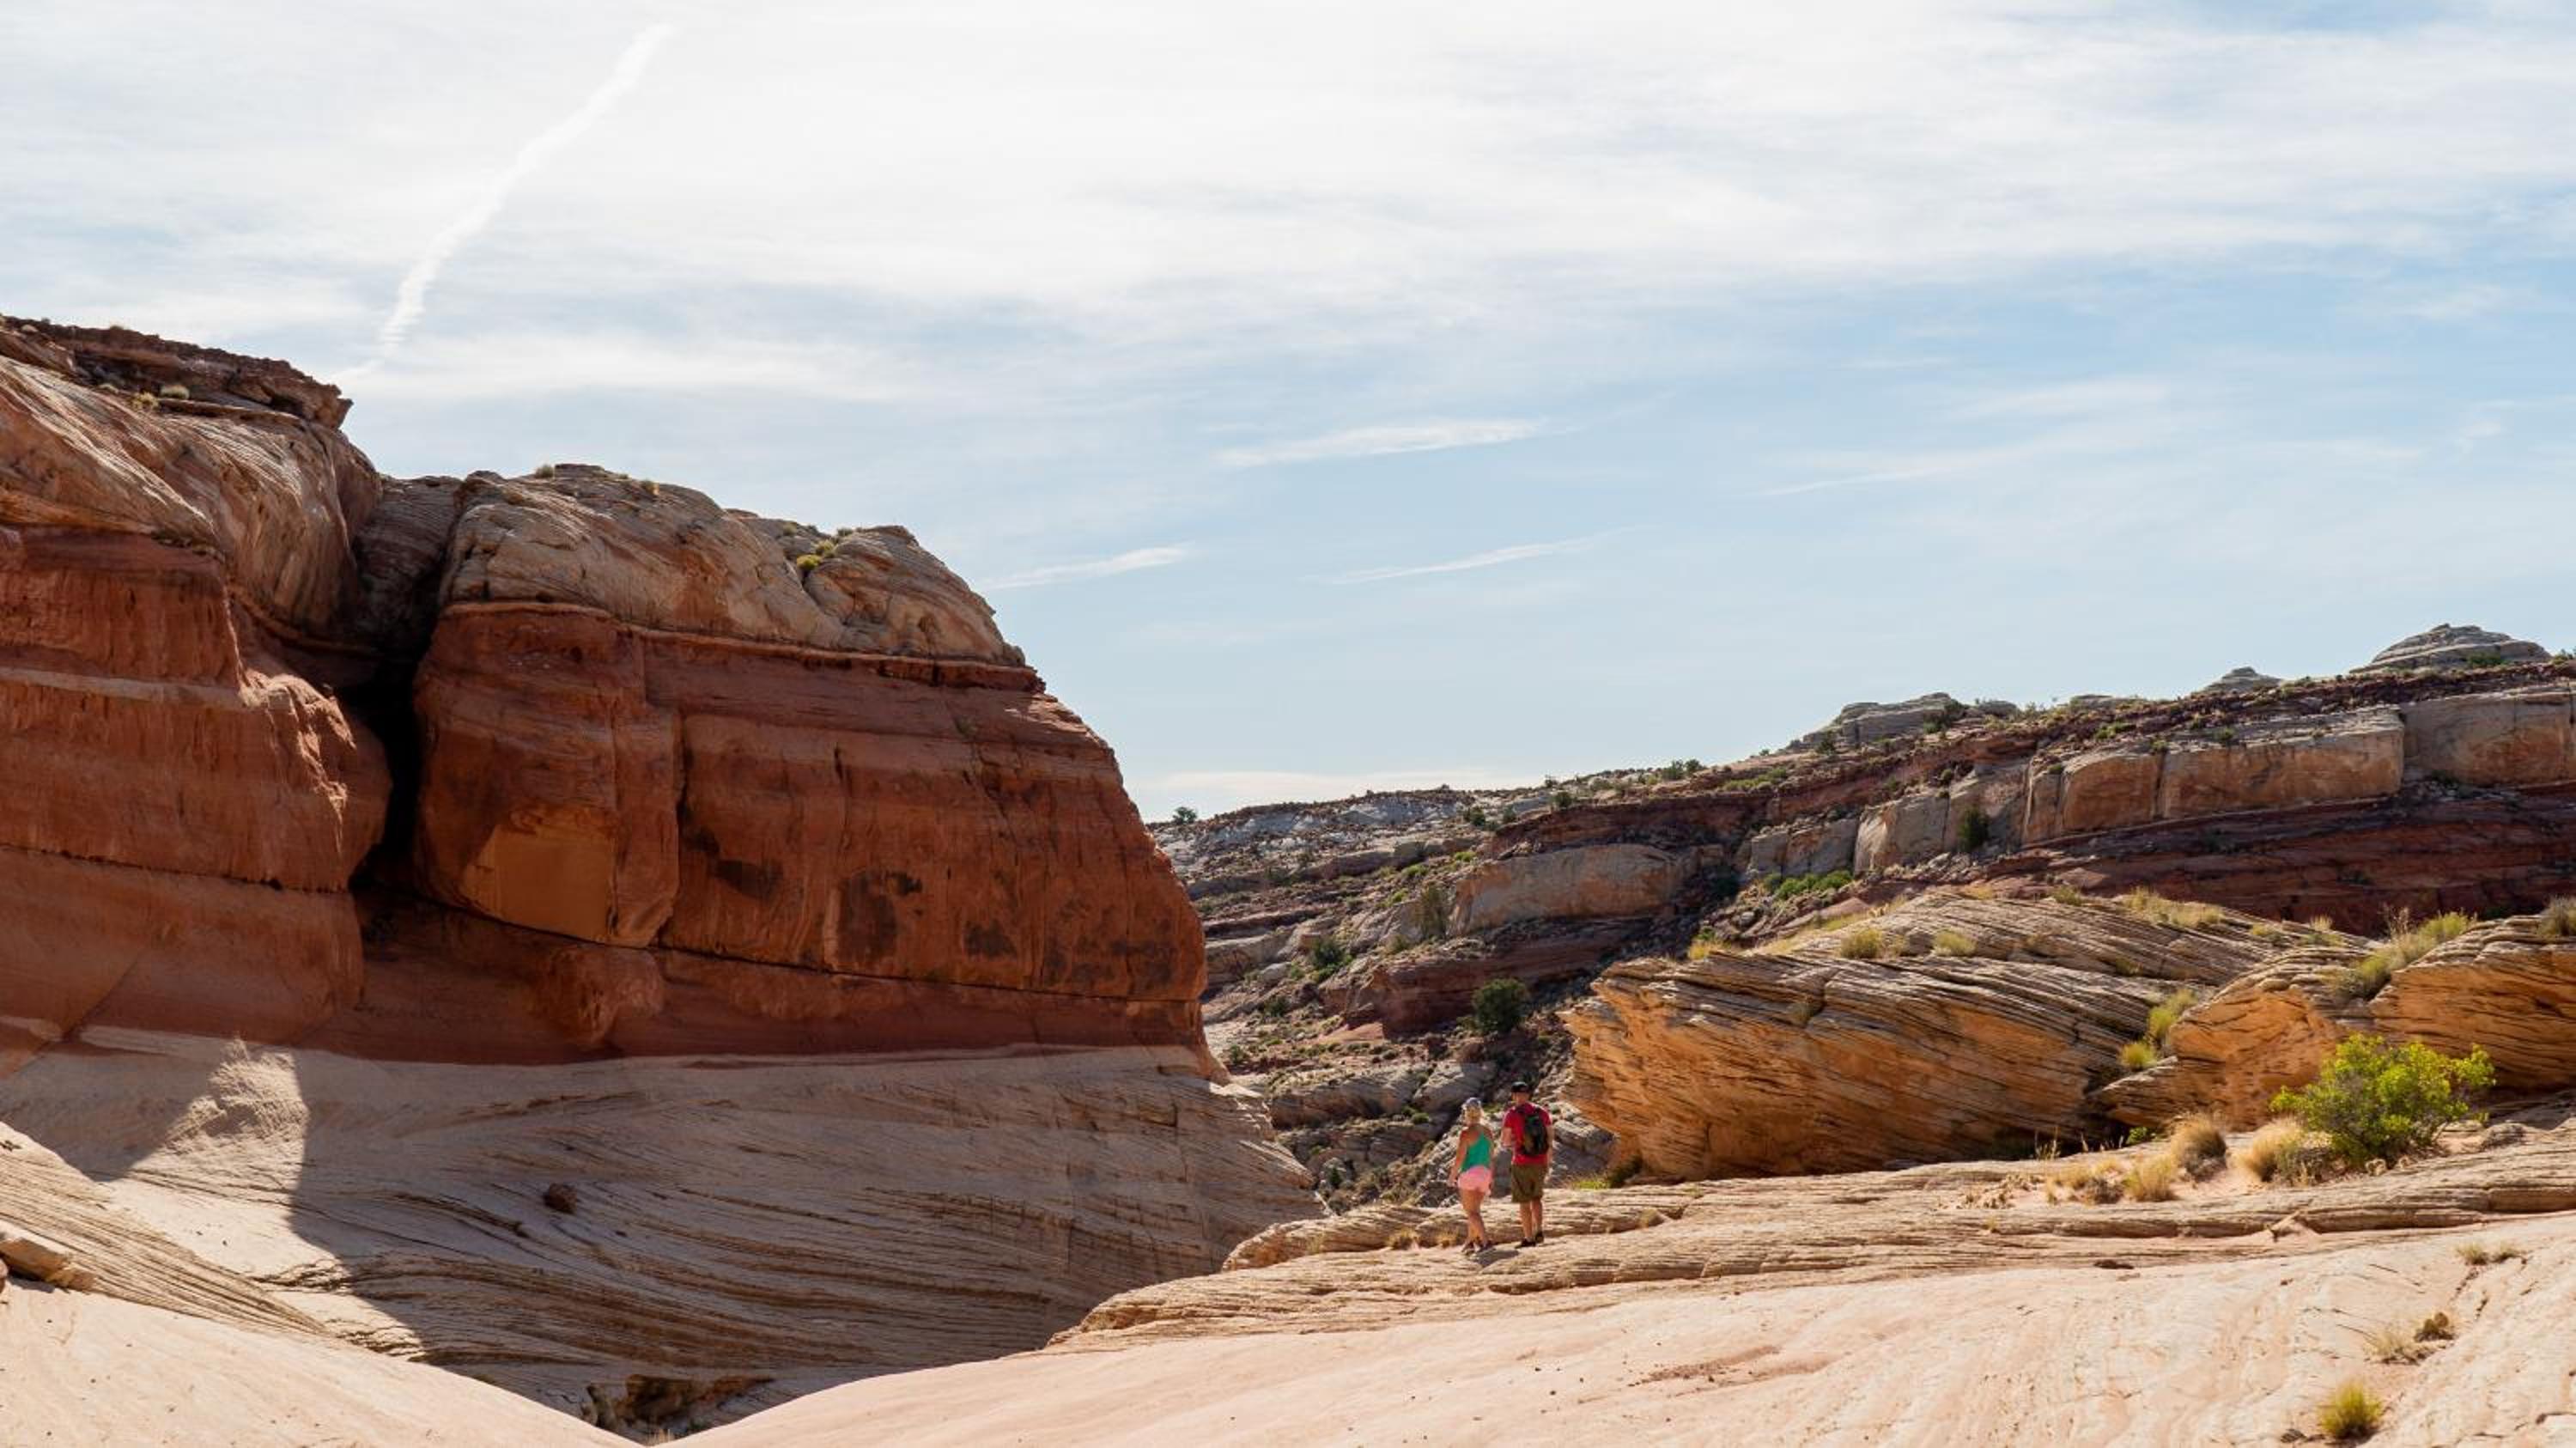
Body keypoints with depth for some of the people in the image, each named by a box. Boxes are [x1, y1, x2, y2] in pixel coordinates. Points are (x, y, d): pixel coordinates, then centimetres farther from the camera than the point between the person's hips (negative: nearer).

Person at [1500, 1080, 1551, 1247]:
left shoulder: (1511, 1115, -11)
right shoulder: (1542, 1111, 2)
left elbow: (1506, 1141, -6)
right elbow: (1551, 1138, 4)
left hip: (1522, 1164, -4)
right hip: (1540, 1163, 4)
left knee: (1524, 1202, 7)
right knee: (1537, 1198, 21)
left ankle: (1529, 1238, 8)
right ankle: (1539, 1230, 5)